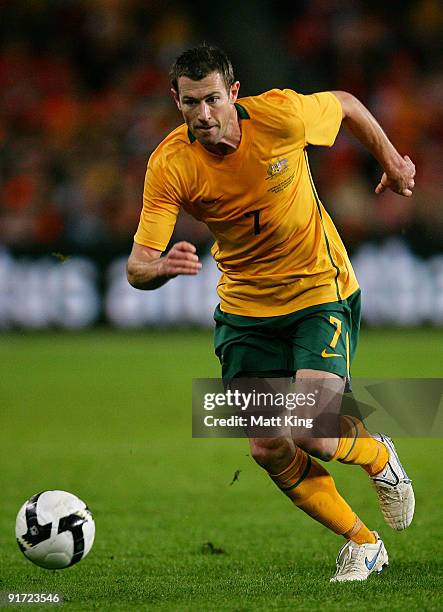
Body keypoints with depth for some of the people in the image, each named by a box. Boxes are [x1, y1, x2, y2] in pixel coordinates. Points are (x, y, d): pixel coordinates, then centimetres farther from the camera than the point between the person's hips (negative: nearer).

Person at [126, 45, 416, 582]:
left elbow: (346, 105, 2)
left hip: (322, 292, -3)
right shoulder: (169, 166, -18)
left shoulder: (280, 116, -21)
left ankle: (378, 457, 17)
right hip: (245, 309, 3)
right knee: (268, 449, -1)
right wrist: (160, 267, -45)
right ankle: (362, 544, 20)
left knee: (312, 431, -20)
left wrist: (390, 160, 13)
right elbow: (138, 267, -22)